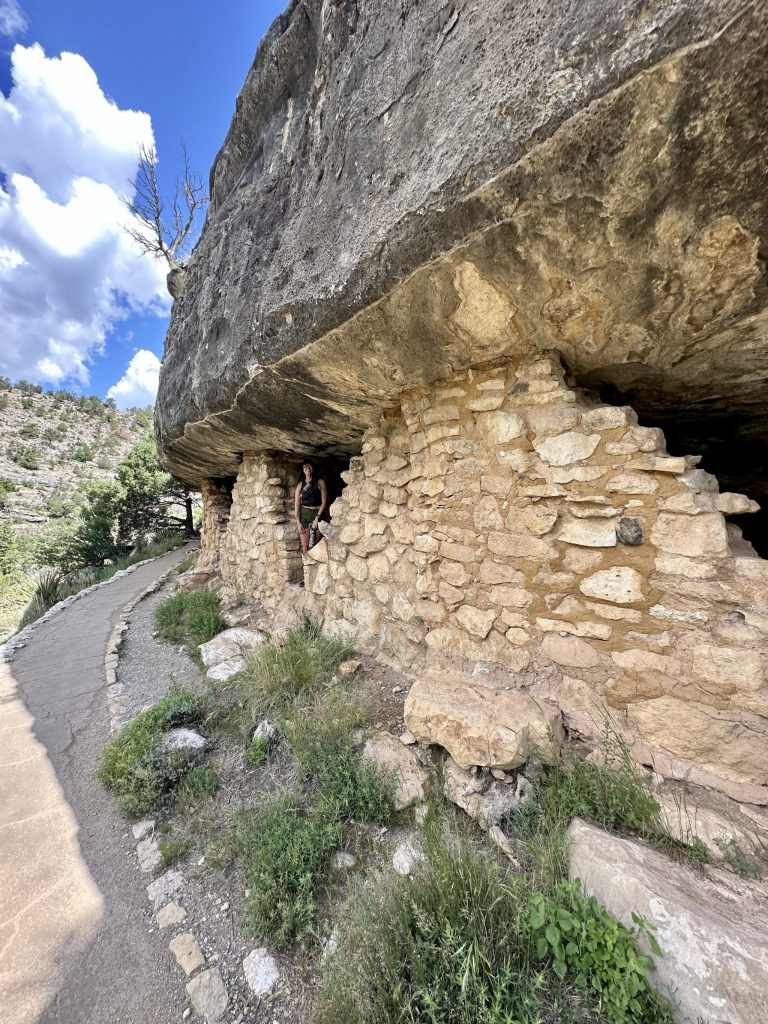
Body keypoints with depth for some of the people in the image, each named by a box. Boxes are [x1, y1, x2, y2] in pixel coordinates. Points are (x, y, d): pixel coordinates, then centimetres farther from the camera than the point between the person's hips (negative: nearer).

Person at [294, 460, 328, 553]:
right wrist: (298, 521, 0)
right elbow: (297, 504, 8)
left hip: (317, 514, -2)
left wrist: (317, 517, -11)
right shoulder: (300, 484, 9)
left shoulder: (320, 482, 1)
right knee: (305, 547, 0)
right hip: (304, 515, 2)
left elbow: (324, 502, -4)